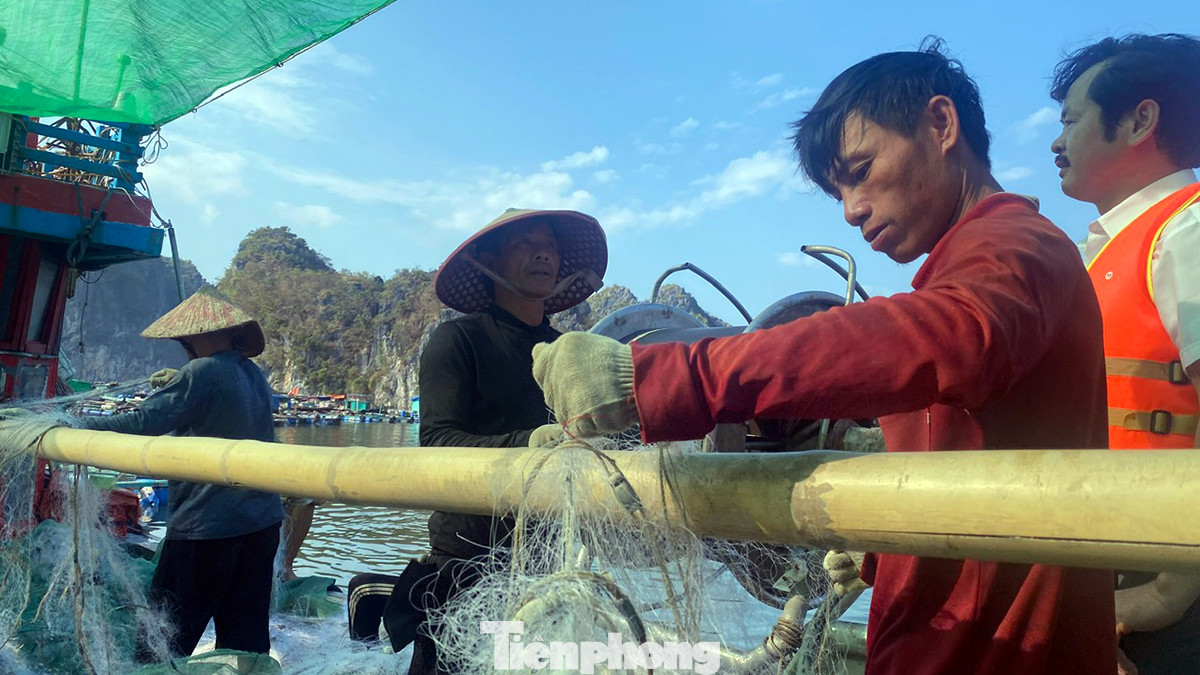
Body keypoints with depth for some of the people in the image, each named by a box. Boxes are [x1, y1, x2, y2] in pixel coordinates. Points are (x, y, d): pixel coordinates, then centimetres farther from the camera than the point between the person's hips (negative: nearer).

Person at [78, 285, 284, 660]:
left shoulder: (202, 372, -13)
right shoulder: (254, 375, 9)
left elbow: (144, 422, -17)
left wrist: (77, 427, -6)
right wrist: (177, 382, 22)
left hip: (206, 526, -7)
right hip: (262, 524, 7)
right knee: (246, 636, 13)